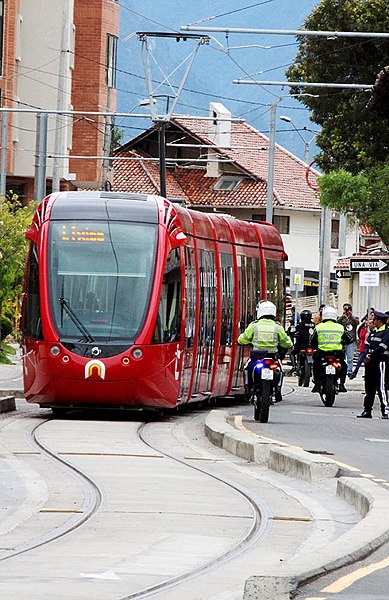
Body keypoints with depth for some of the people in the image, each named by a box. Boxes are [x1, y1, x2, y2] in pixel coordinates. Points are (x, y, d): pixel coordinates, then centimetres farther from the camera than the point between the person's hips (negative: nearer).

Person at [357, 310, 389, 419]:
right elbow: (367, 344, 14)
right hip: (370, 362, 8)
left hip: (380, 362, -8)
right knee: (369, 387, 10)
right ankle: (367, 411, 13)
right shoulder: (373, 332, 18)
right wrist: (367, 354, -5)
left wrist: (371, 356, -12)